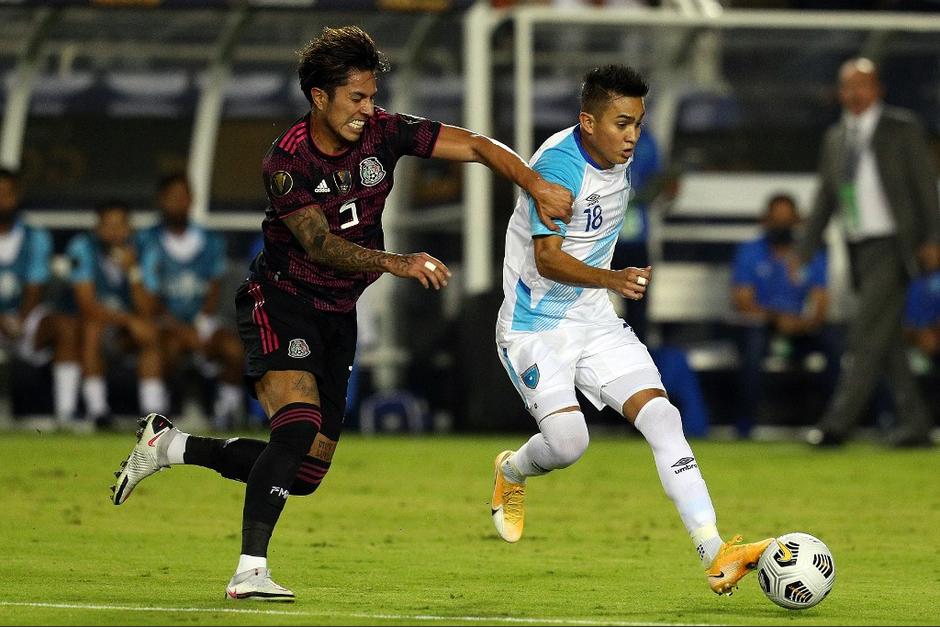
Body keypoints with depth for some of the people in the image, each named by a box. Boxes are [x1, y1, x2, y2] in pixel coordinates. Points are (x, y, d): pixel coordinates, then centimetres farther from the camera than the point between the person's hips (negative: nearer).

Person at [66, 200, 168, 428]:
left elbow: (146, 311, -12)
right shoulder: (83, 246, -14)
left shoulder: (134, 249, -6)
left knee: (151, 331, -25)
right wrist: (129, 321, -30)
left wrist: (132, 271, -25)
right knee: (94, 325, -34)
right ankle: (97, 410, -33)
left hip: (123, 333, 3)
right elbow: (87, 305, -21)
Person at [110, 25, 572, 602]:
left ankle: (169, 445, 21)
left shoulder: (384, 132, -8)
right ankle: (251, 571, -28)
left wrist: (535, 185, -25)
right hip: (281, 302, -6)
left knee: (308, 469, 5)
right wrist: (397, 264, -39)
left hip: (339, 314, 6)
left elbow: (477, 146, -9)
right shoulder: (287, 160, -19)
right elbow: (320, 244, -26)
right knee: (299, 426, -29)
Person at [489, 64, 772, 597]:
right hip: (535, 326, -7)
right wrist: (612, 279, -43)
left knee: (661, 416, -11)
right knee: (568, 440, -21)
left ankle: (715, 554, -17)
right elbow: (547, 258, -29)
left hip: (595, 318, 7)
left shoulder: (621, 157, 3)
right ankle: (510, 475, 18)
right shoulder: (558, 166, -22)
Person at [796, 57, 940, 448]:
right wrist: (804, 251, 12)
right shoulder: (835, 138, 15)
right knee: (888, 342, 8)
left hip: (892, 245, -7)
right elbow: (825, 199, 18)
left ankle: (838, 423, -18)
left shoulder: (903, 129, -1)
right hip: (858, 250, 7)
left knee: (866, 335, -14)